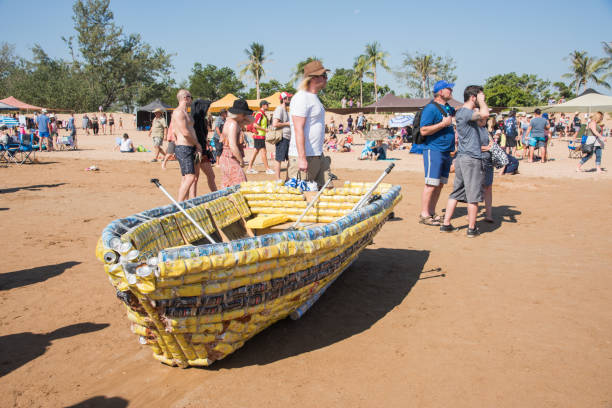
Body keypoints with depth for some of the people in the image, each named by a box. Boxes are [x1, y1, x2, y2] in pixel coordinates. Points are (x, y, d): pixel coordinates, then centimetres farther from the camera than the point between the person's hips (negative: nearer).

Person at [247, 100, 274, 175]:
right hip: (259, 136, -10)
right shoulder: (259, 114, -15)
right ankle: (268, 169, -2)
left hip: (261, 136, 10)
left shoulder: (263, 114, 17)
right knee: (263, 152, -6)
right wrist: (264, 129, -18)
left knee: (256, 152, 11)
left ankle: (249, 168, 14)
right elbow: (255, 125, -23)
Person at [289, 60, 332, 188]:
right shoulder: (301, 98, -13)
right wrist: (302, 158, -25)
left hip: (318, 156, 10)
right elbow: (298, 130, -20)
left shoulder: (314, 98, 18)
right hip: (304, 156, -10)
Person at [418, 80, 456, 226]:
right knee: (431, 185, -8)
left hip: (446, 152, 9)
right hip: (433, 151, -9)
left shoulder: (449, 108, 16)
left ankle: (432, 213, 18)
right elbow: (424, 131, -18)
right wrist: (444, 123, -18)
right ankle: (424, 215, -2)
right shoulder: (431, 108, -11)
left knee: (440, 185, 10)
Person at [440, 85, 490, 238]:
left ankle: (446, 224, 15)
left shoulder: (462, 112, 17)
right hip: (471, 159, -10)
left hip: (461, 157, 10)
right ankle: (472, 228, 5)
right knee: (474, 195, -1)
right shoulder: (465, 112, -13)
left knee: (456, 193, 12)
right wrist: (481, 100, -14)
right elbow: (485, 114, -30)